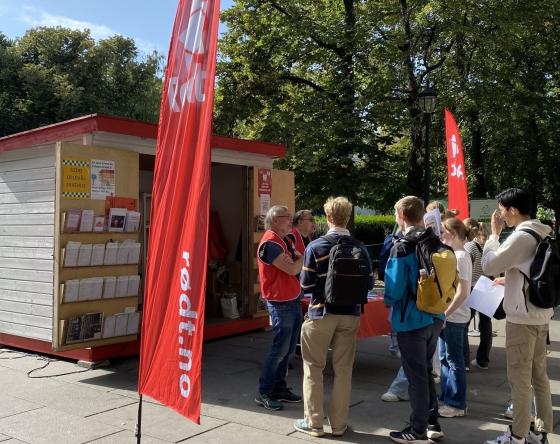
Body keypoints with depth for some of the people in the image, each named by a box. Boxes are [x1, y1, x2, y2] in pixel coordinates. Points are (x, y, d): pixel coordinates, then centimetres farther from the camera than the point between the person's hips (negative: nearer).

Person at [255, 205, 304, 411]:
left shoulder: (285, 241, 16)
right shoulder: (270, 243, -16)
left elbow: (300, 261, 12)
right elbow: (292, 269, -20)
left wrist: (294, 260, -7)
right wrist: (306, 257, -5)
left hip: (293, 301, 9)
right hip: (280, 303, -9)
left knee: (288, 349, 14)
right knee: (280, 349, -3)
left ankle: (279, 388, 25)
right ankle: (263, 392, 8)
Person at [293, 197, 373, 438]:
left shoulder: (316, 246, -10)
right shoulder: (360, 248, -1)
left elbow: (305, 283, -9)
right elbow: (369, 283, 3)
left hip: (321, 313, -3)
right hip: (350, 315, 3)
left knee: (313, 368, 10)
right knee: (343, 370, 12)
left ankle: (314, 423, 16)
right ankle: (339, 424, 20)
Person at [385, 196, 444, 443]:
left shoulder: (402, 247, -18)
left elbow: (395, 288, -17)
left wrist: (388, 302, 3)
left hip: (411, 320, -7)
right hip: (435, 317, 7)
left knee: (416, 375, 4)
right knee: (425, 371, 20)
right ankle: (432, 424, 29)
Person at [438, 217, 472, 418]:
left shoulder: (460, 257, -17)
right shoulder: (452, 255, 12)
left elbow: (462, 293, -21)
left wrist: (445, 314, -19)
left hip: (454, 318, -9)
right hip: (447, 316, 9)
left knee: (454, 361, 1)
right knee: (445, 359, 16)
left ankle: (457, 404, 13)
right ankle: (446, 398, 28)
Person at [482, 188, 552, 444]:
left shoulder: (521, 236, -18)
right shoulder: (542, 235, 9)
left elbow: (488, 266, -14)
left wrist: (494, 233, -7)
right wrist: (508, 279, 15)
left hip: (522, 318, -9)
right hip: (540, 315, 9)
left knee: (519, 378, 0)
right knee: (539, 375, 14)